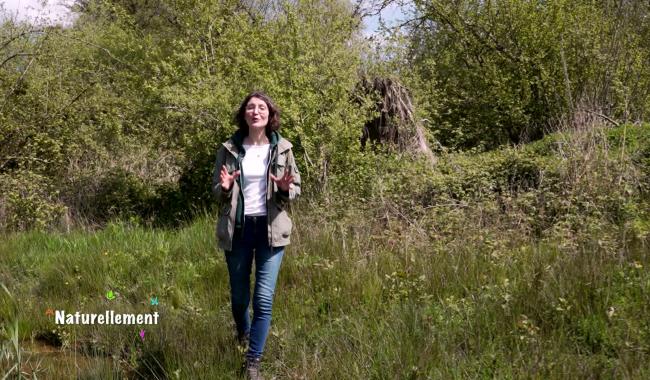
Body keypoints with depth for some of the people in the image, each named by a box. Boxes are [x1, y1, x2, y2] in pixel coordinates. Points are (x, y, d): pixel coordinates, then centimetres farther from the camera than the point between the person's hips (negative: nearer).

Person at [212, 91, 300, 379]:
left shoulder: (282, 148, -1)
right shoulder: (229, 149, -1)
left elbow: (296, 189, 6)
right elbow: (216, 191, 7)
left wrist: (286, 189, -17)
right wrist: (224, 188, -17)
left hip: (271, 228, -1)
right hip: (238, 228, 1)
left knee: (264, 299, -7)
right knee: (239, 295, 14)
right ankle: (242, 335, 45)